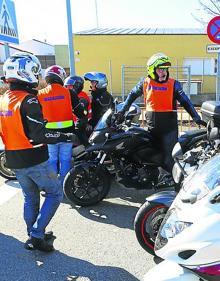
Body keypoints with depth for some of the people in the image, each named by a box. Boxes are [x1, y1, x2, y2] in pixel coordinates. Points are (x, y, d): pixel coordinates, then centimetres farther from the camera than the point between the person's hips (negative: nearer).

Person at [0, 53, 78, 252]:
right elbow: (38, 135, -25)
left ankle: (34, 236, 31)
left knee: (30, 198, 20)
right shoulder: (29, 101, -19)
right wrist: (66, 137, -16)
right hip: (34, 160, -8)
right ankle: (36, 234, 5)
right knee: (55, 193, 8)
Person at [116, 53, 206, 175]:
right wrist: (122, 111, 18)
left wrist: (197, 118, -14)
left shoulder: (173, 84, -3)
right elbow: (132, 95, 18)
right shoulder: (145, 82, 3)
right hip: (152, 127, 3)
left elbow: (185, 101, -4)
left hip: (169, 127, -3)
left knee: (169, 160, -6)